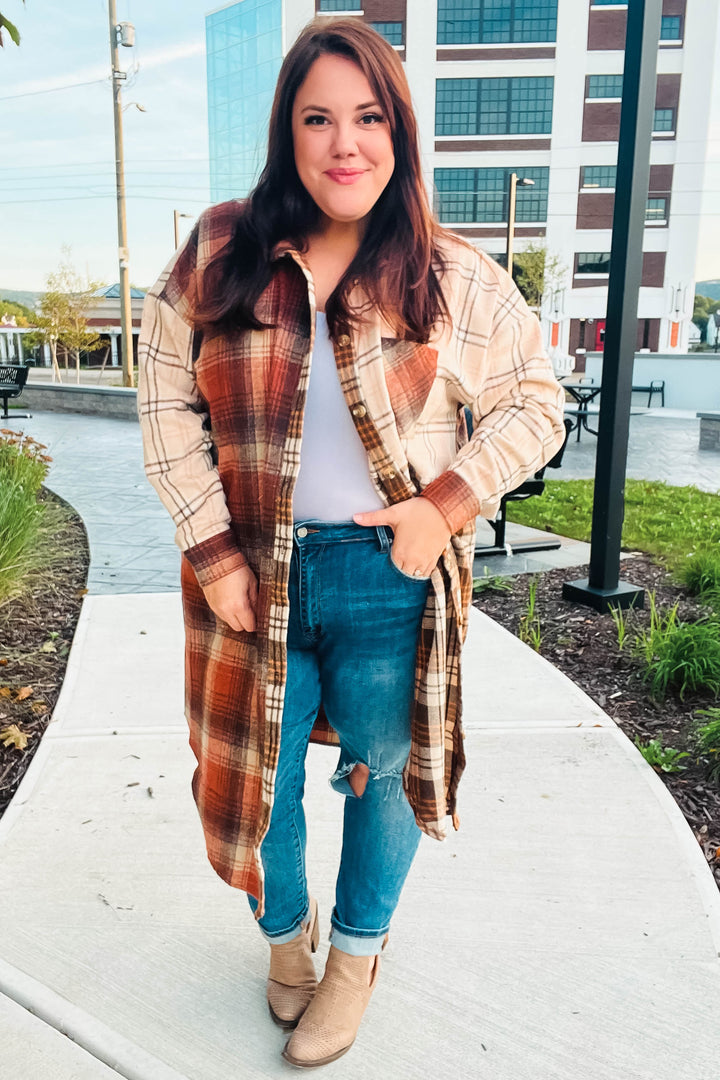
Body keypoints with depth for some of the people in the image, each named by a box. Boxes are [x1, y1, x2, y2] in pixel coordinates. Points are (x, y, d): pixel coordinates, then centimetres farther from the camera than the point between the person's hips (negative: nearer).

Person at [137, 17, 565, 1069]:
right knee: (258, 778, 15)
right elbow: (168, 403, 2)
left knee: (387, 775, 15)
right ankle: (286, 931, 49)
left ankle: (358, 953, 45)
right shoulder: (218, 256, 1)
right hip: (256, 576, 2)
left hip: (391, 578, -1)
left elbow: (533, 403, 2)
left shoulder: (456, 278, -3)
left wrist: (448, 503, -13)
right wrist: (211, 547, -5)